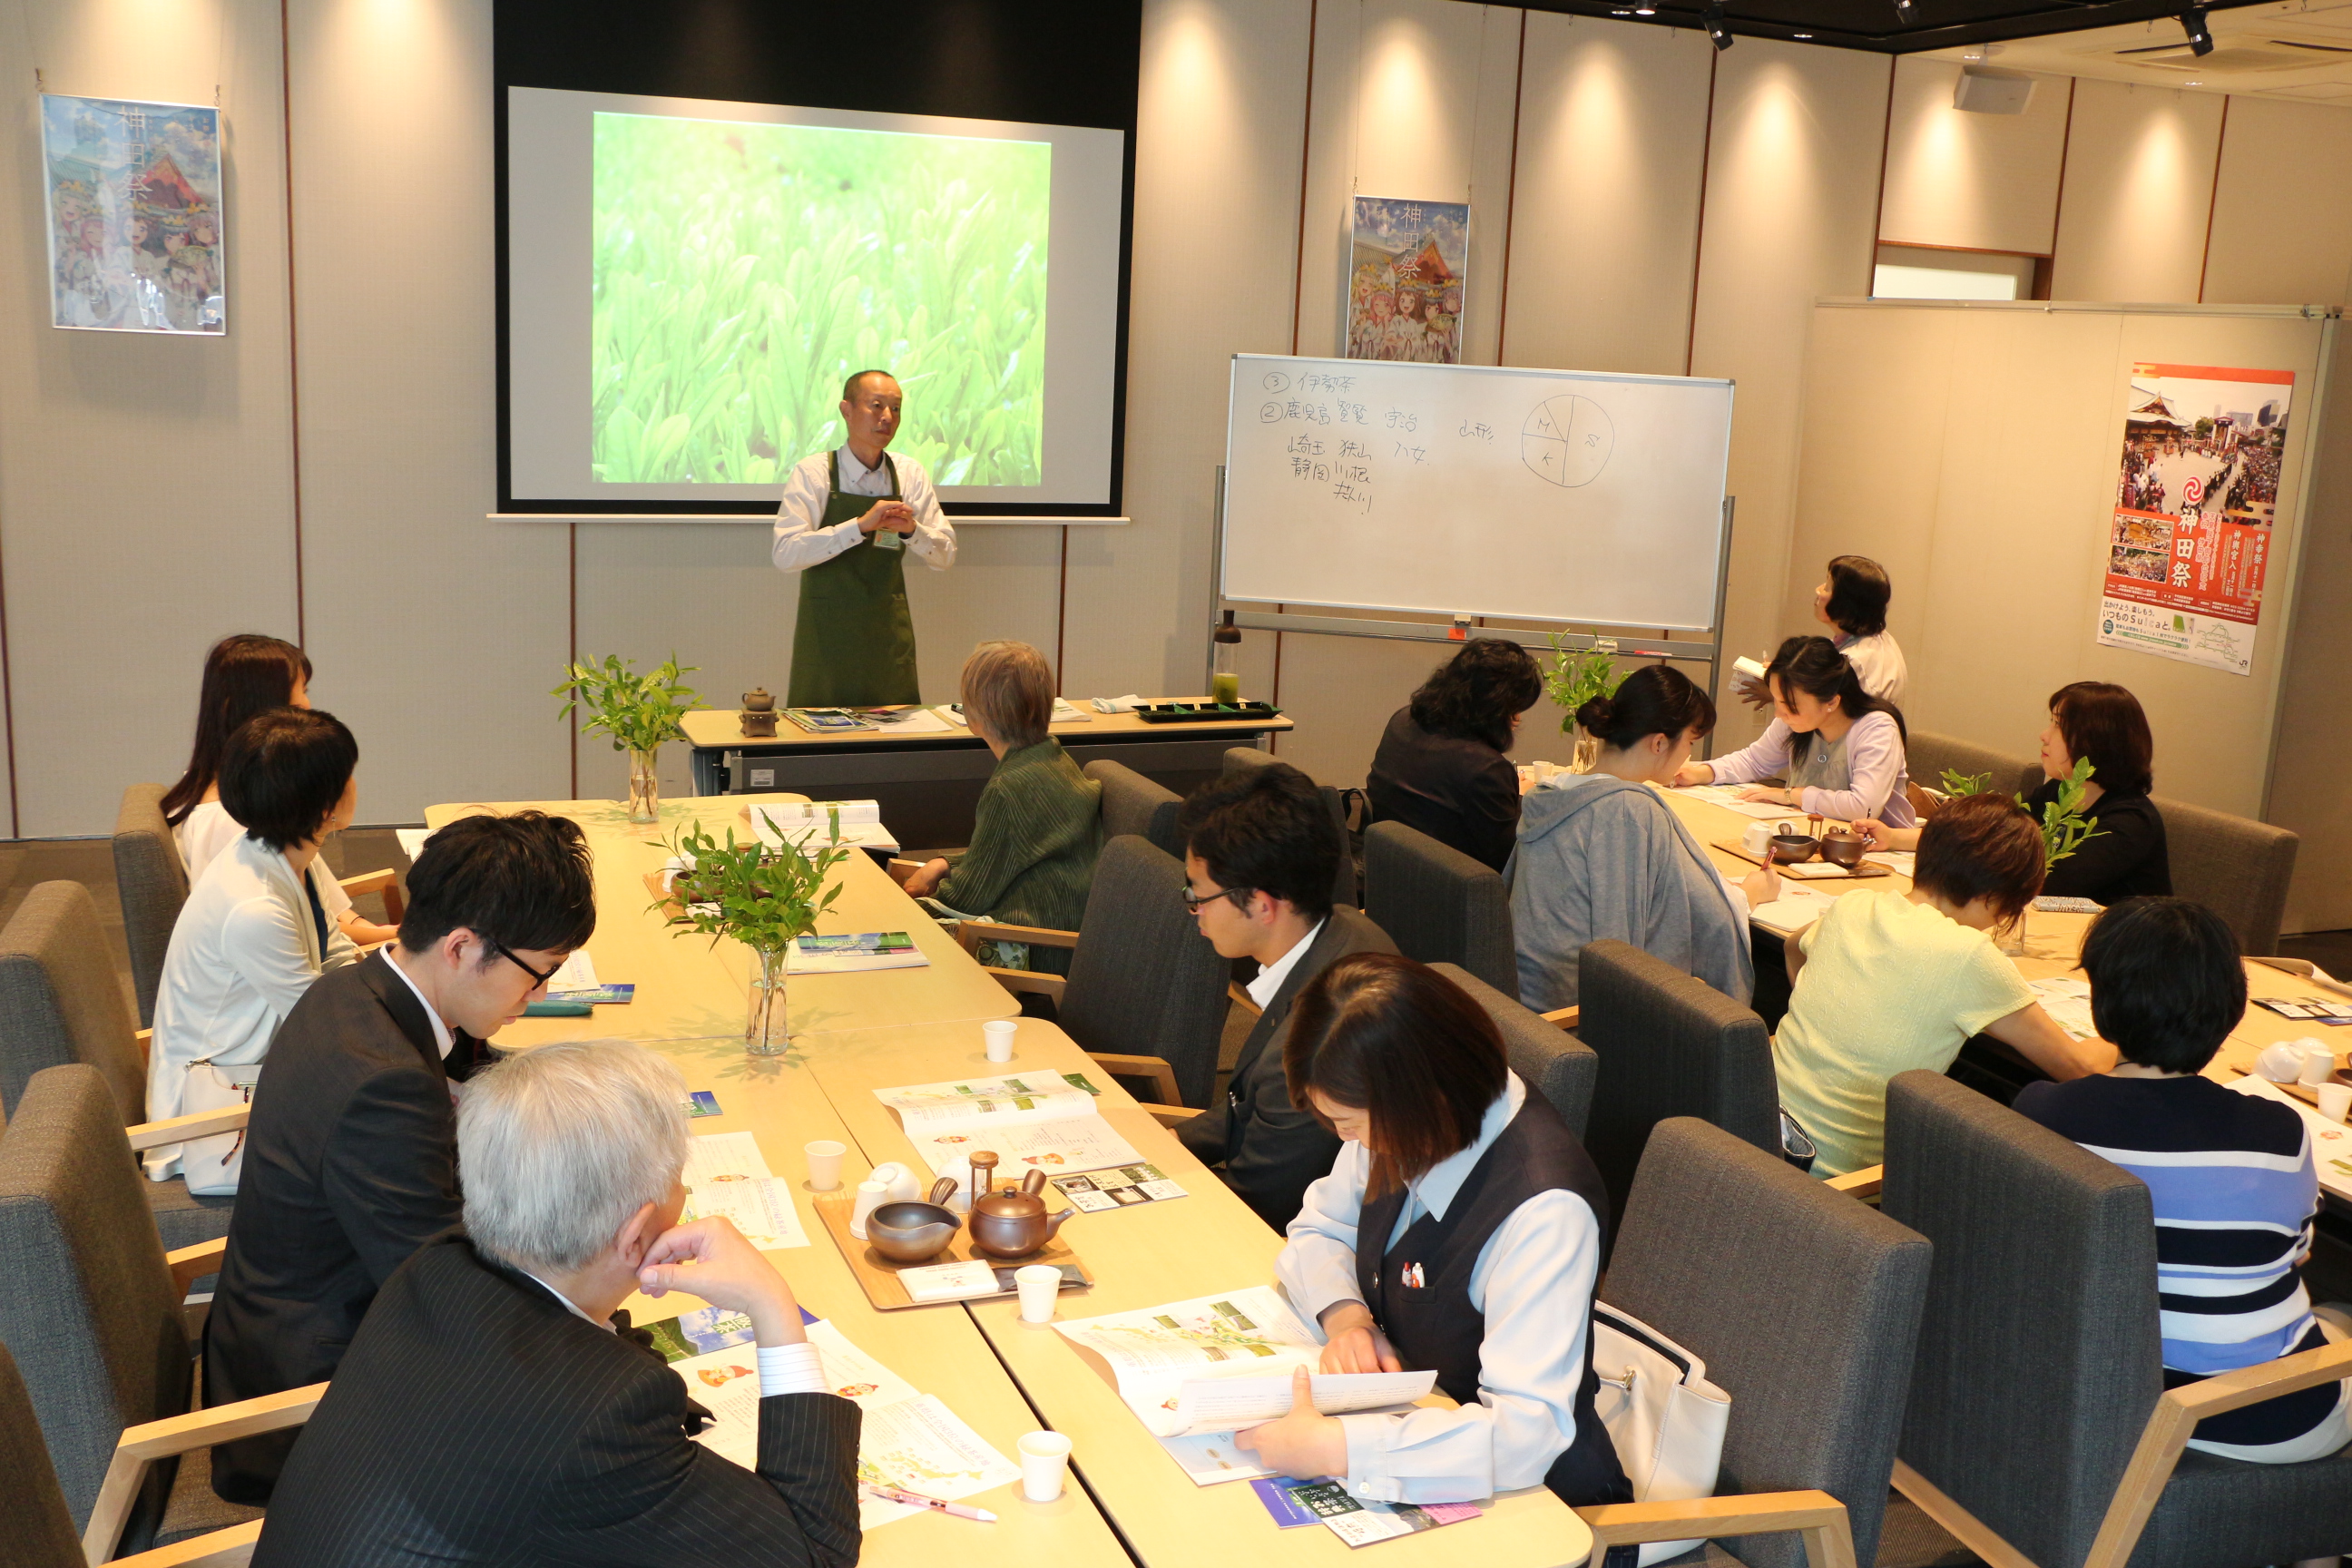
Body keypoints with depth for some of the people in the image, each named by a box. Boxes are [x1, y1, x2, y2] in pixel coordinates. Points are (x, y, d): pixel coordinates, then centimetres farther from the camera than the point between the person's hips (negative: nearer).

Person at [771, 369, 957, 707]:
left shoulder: (911, 474, 5)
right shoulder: (813, 473, -7)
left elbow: (944, 557, 2)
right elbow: (785, 553, -19)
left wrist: (911, 530, -18)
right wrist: (860, 525, -27)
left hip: (890, 638, 3)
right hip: (826, 638, -3)